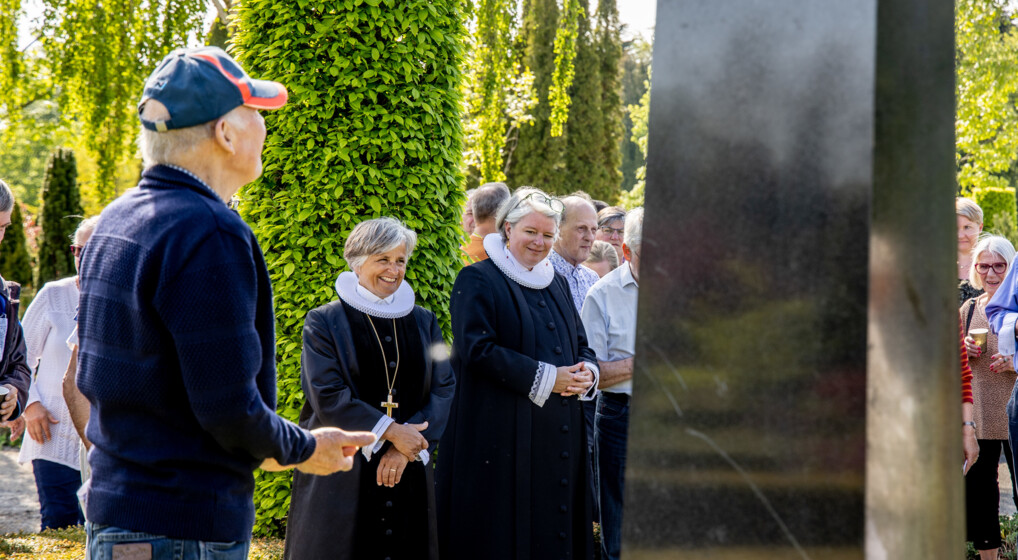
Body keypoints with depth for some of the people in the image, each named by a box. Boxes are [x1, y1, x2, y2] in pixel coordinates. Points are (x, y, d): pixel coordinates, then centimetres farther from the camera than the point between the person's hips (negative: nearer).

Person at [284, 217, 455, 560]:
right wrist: (390, 431, -16)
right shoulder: (325, 322, -1)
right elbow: (326, 395, -10)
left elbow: (444, 389, 3)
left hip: (408, 471, 4)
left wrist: (406, 446, -11)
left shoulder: (423, 323, 11)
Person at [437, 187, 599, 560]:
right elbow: (477, 348, -15)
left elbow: (581, 345, 20)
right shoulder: (478, 280, -4)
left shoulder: (557, 284, 18)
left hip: (559, 431, 6)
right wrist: (546, 378, -15)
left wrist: (586, 373, -4)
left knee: (554, 526, 5)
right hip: (503, 430, -6)